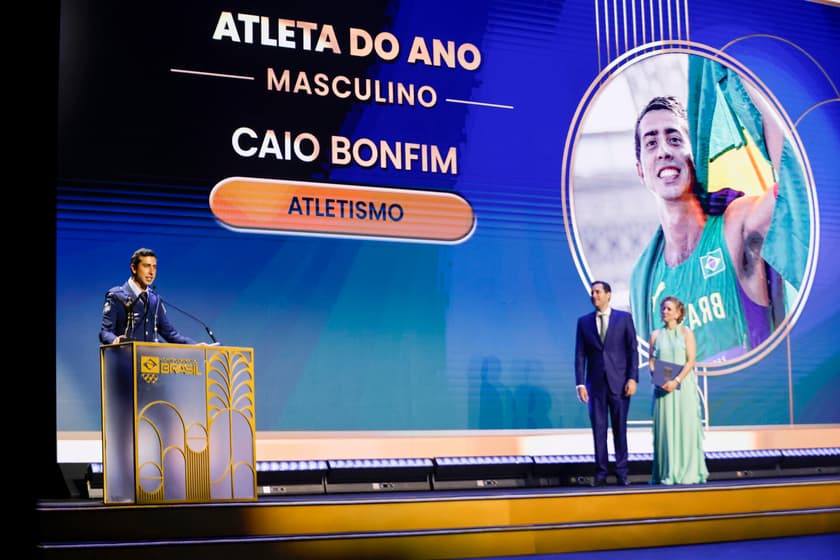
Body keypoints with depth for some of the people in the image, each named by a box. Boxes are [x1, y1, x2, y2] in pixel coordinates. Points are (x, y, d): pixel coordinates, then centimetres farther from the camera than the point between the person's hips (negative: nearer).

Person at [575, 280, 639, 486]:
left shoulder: (624, 318, 4)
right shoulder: (584, 321, 8)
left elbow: (633, 350, 1)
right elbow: (580, 355, 5)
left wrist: (633, 378, -7)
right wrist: (580, 383, -2)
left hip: (619, 382, -1)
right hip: (595, 383, 1)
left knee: (620, 428, 3)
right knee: (598, 429, 2)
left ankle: (622, 472, 10)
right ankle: (601, 473, 8)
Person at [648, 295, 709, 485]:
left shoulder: (686, 332, 4)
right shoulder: (656, 335, 11)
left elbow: (691, 361, -4)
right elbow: (652, 362, 8)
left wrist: (676, 381, -16)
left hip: (683, 387, -2)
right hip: (663, 389, 2)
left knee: (685, 427, -2)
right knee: (664, 428, -1)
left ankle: (689, 472, 4)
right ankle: (667, 474, 4)